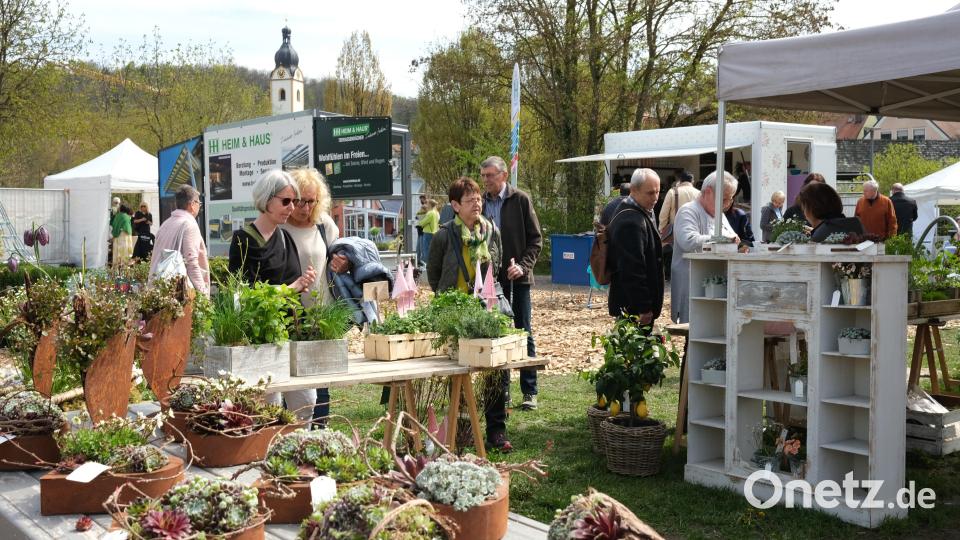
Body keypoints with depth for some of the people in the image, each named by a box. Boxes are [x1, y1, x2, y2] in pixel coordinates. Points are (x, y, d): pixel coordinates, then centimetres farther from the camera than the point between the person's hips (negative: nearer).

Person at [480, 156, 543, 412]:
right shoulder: (481, 203, 6)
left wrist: (523, 265, -14)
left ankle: (529, 392, 8)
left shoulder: (520, 200, -3)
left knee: (524, 333, 2)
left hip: (517, 277, -3)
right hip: (491, 278, 3)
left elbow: (536, 239, -2)